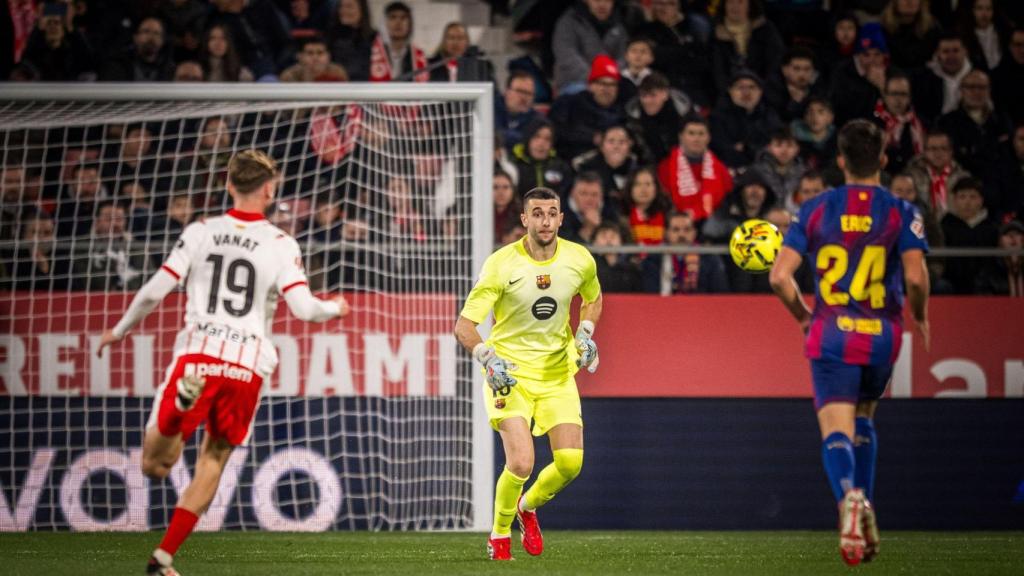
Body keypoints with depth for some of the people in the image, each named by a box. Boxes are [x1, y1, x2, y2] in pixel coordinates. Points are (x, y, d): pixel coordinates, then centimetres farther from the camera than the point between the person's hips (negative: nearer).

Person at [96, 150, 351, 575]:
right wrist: (335, 308, 18)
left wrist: (118, 331, 18)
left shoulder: (200, 232, 7)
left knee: (154, 466, 0)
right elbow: (303, 307, -5)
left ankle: (183, 396, -33)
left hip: (196, 355, 0)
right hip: (248, 365, 0)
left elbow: (155, 290, 3)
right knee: (214, 461, 16)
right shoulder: (281, 245, 5)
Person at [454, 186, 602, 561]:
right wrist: (487, 357, -32)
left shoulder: (580, 260, -4)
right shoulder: (501, 265, -16)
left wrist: (585, 333, 1)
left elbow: (592, 298, 20)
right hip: (509, 372, -4)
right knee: (521, 463, -19)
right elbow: (464, 325, -14)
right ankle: (500, 534, 8)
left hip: (557, 372, 4)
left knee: (571, 462, -8)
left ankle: (528, 507, 25)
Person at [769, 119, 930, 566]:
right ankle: (865, 510, 18)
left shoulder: (816, 209, 1)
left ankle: (849, 496, -36)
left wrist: (804, 317, 13)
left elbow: (779, 275, -4)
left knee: (836, 430, -6)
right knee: (863, 419, 25)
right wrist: (920, 316, 6)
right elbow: (916, 277, -14)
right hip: (882, 335, 1)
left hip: (831, 333, -1)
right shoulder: (901, 212, -3)